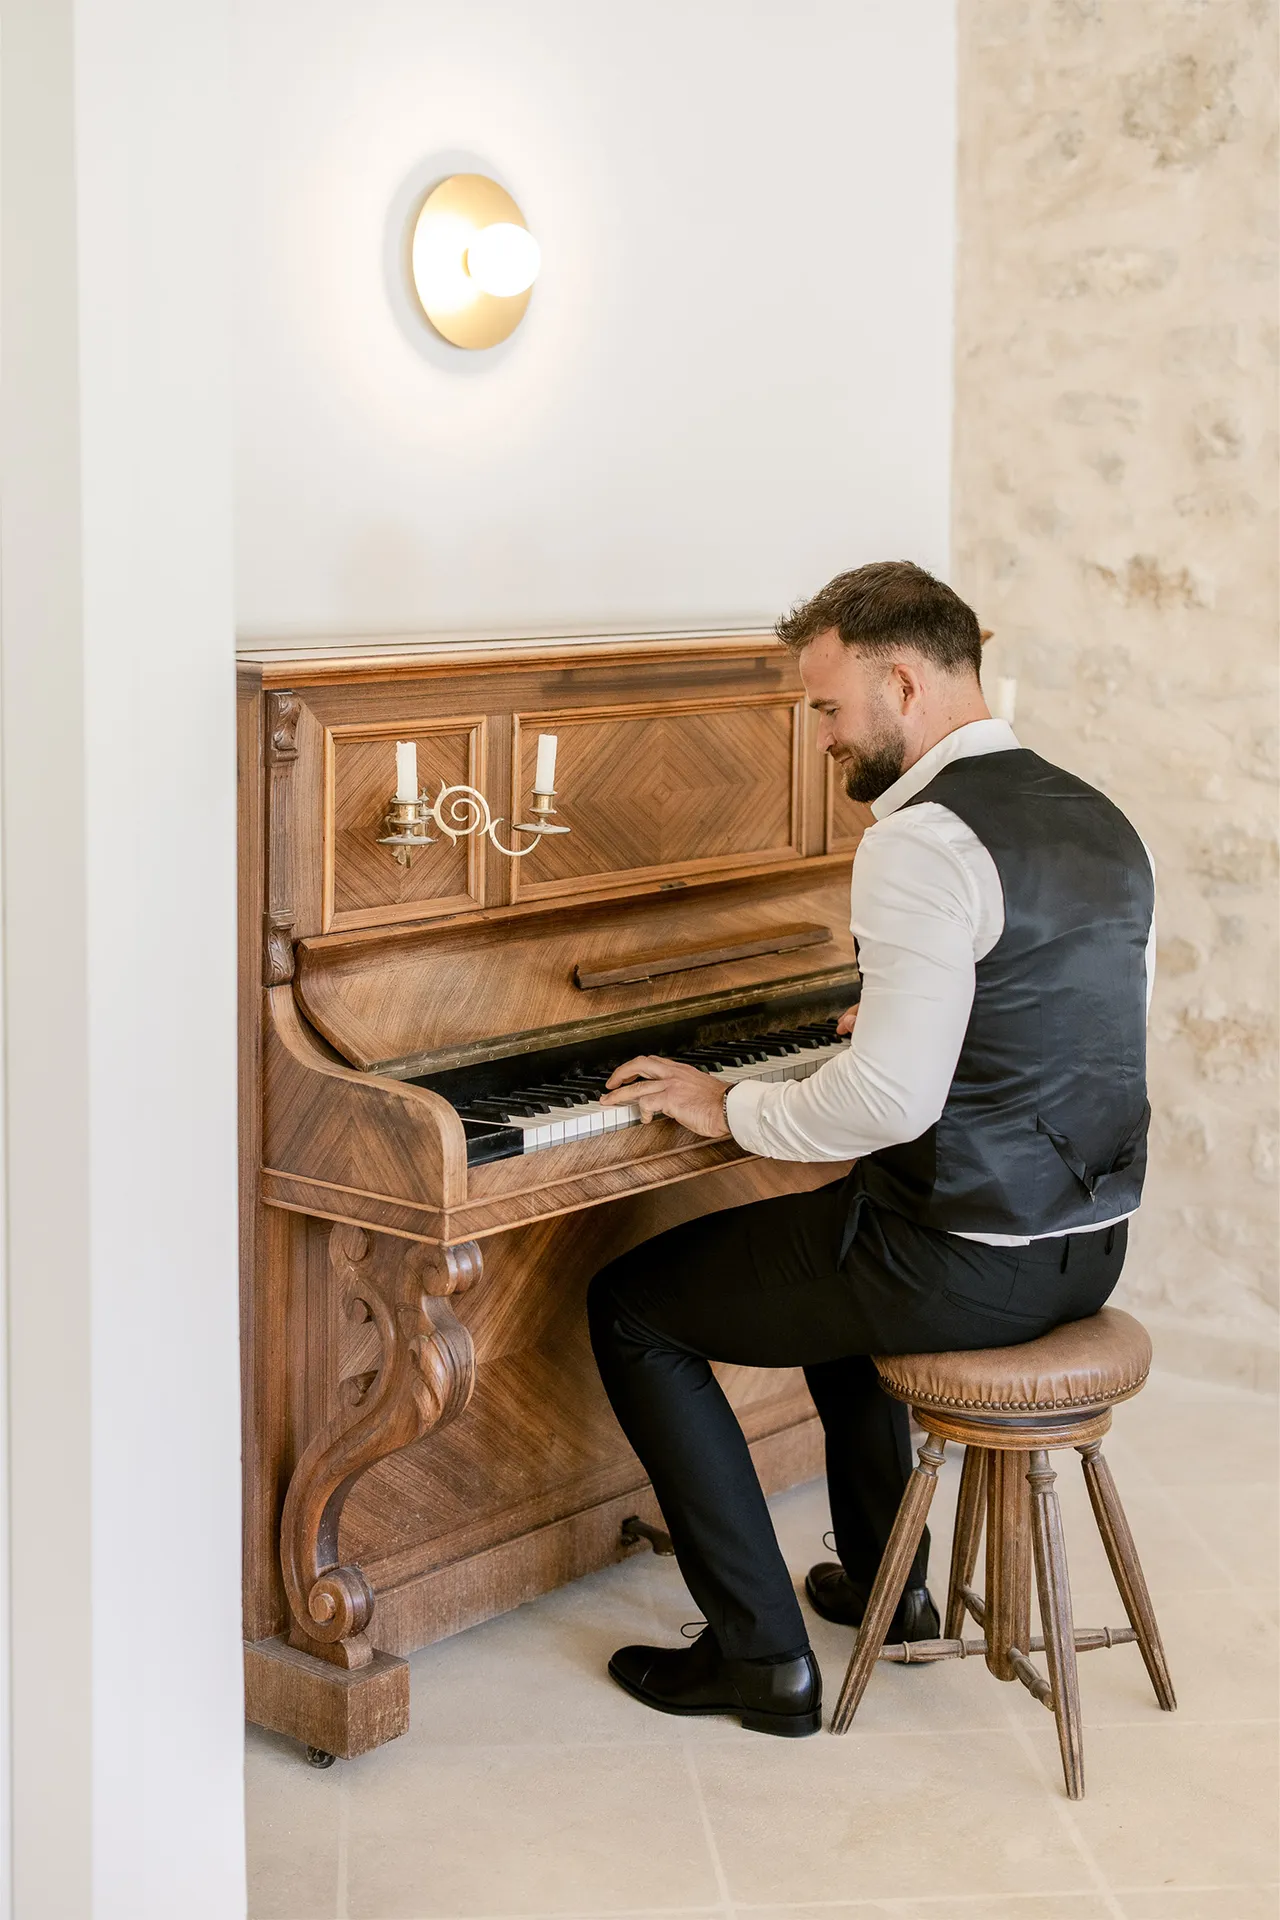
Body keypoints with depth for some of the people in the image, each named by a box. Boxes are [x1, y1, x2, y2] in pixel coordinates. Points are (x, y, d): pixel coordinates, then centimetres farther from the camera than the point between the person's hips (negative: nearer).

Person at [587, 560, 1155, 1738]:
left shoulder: (925, 839, -21)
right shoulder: (1099, 821, 7)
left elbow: (889, 1101, -28)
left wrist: (732, 1108, -12)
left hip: (966, 1266, -9)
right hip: (1088, 1248, 9)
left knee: (633, 1309, 7)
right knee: (834, 1255, 37)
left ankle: (762, 1655, 8)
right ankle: (886, 1580, 40)